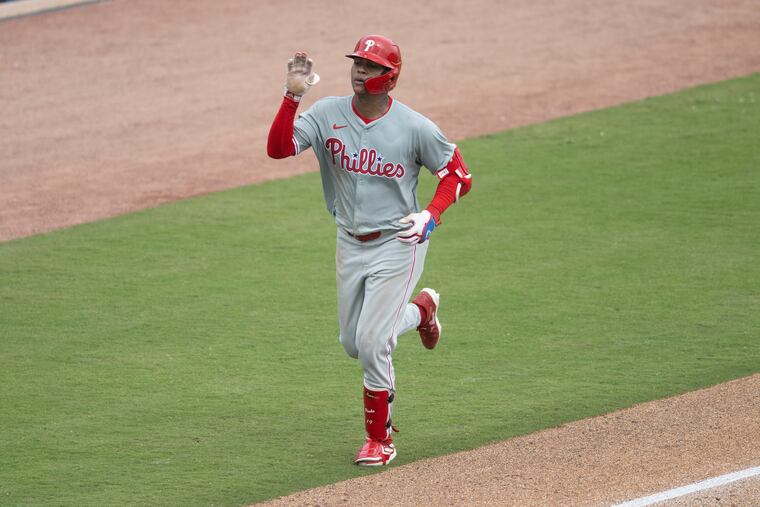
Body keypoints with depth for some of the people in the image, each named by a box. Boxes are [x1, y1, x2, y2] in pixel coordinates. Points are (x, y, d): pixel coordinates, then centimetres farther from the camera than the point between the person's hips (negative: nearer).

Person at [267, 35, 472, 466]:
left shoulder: (414, 127, -13)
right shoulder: (328, 114, -5)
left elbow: (459, 175, -3)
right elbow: (279, 148, -17)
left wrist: (430, 215, -18)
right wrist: (293, 96, -27)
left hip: (397, 244, -5)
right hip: (350, 244, 5)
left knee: (371, 344, -12)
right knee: (353, 344, 15)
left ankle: (380, 439, 5)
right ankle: (420, 310, 45)